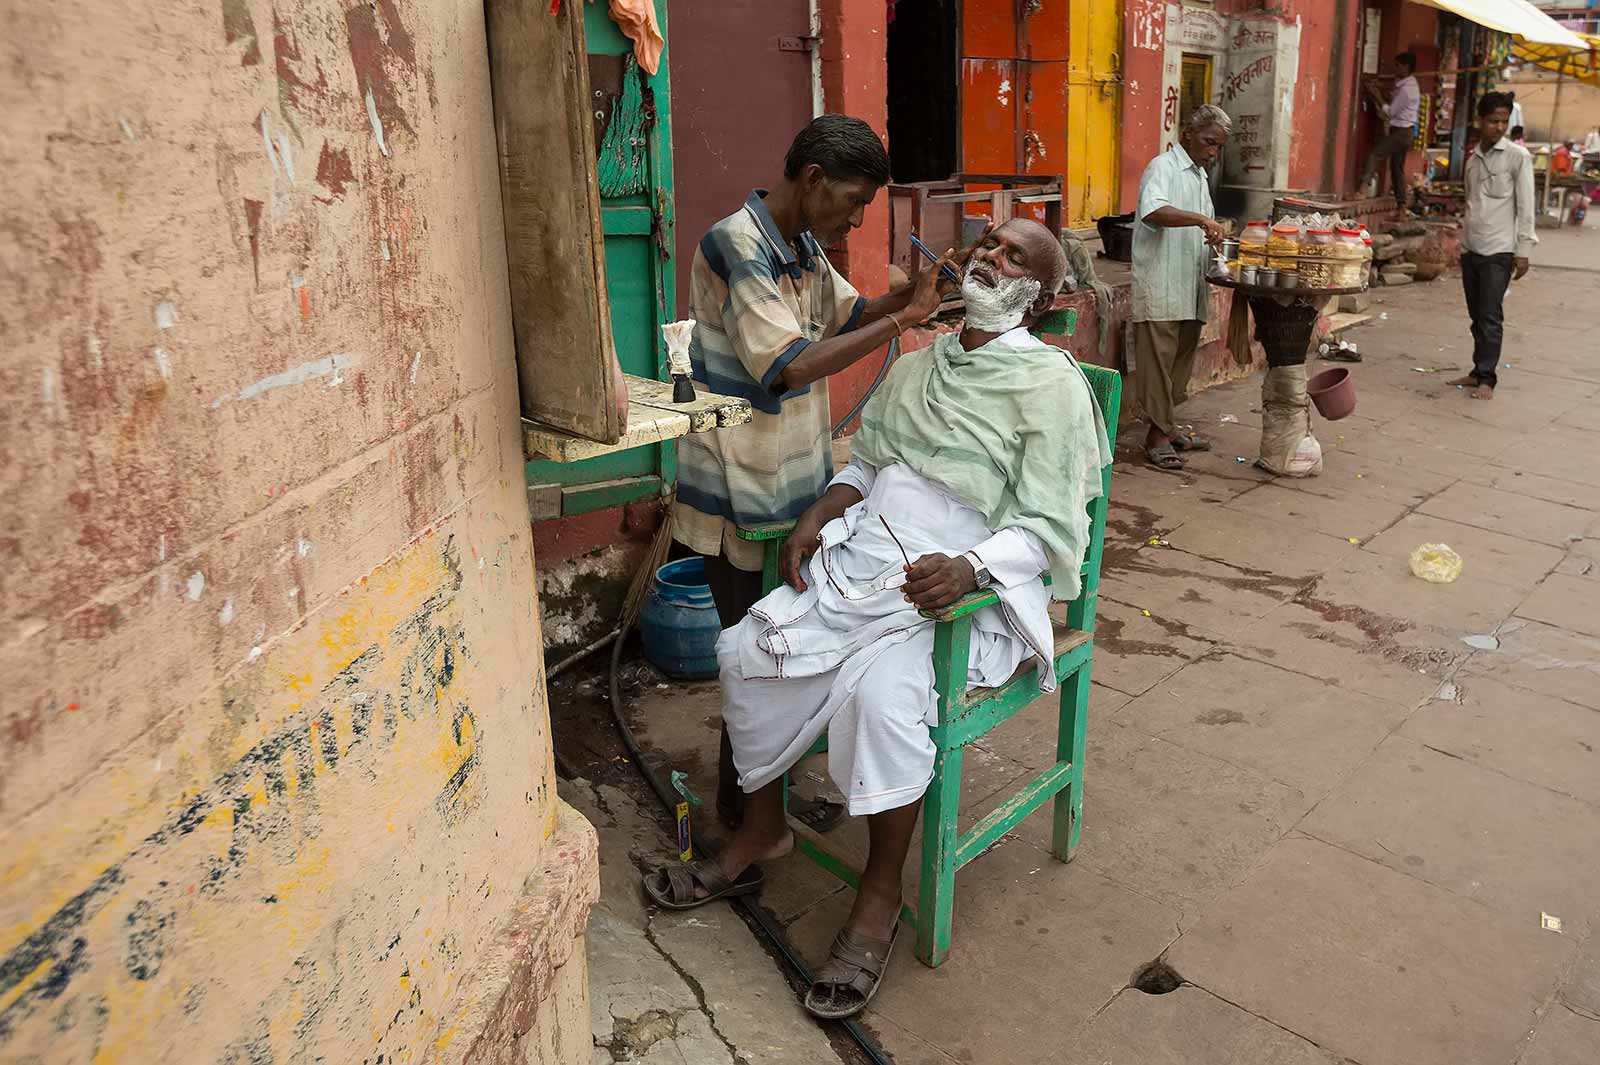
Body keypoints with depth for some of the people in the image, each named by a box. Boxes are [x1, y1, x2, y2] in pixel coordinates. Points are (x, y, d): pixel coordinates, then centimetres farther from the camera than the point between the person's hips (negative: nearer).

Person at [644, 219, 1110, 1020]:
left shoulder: (1052, 385, -5)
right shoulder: (918, 365, 17)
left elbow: (1046, 528, -11)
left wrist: (967, 568, -29)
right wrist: (817, 517, 2)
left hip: (963, 585, -6)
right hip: (863, 557, 7)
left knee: (882, 688, -32)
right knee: (746, 650, -8)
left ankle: (880, 900, -11)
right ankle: (760, 832, 14)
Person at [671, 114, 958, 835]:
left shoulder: (804, 247, 7)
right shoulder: (737, 247, -21)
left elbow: (846, 312, 20)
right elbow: (789, 365, -28)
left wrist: (910, 294, -1)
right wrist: (904, 319, -24)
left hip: (792, 481, 9)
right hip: (742, 493, -9)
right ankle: (747, 802, 22)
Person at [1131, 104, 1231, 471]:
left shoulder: (1199, 174, 20)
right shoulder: (1163, 167, -8)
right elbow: (1153, 212, -29)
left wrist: (1215, 233, 13)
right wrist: (1202, 219, -36)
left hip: (1189, 290, 9)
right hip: (1160, 289, -9)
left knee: (1181, 360, 13)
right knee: (1158, 361, -6)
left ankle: (1166, 426, 22)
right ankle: (1157, 436, -1)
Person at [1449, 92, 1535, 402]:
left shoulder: (1517, 157, -5)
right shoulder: (1473, 158, 12)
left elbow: (1525, 207, -6)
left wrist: (1523, 250, -11)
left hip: (1499, 251, -5)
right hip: (1471, 249, 5)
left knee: (1490, 317, -6)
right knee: (1477, 316, 10)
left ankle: (1487, 379, -1)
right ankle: (1477, 371, 17)